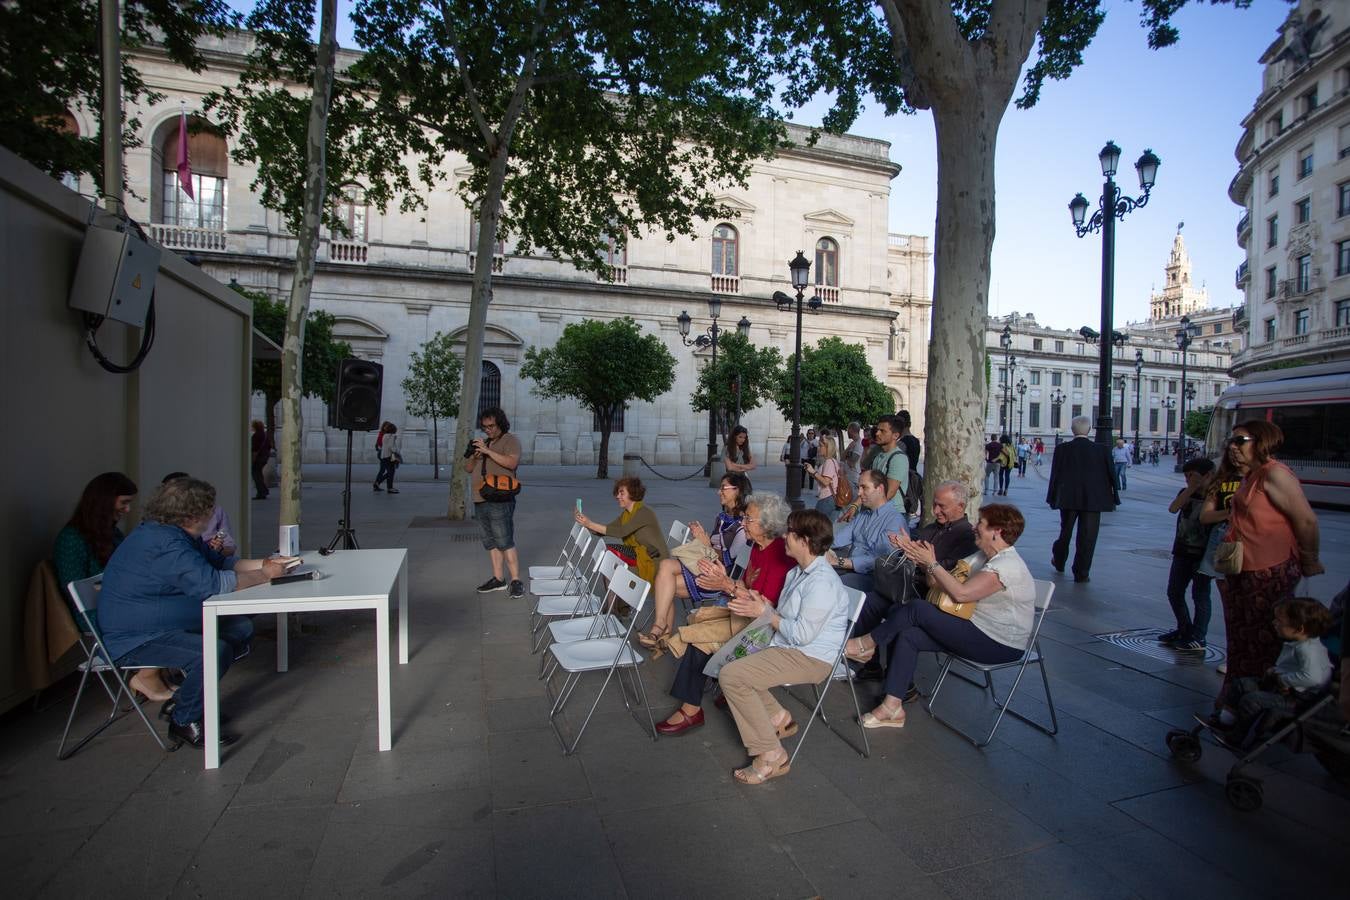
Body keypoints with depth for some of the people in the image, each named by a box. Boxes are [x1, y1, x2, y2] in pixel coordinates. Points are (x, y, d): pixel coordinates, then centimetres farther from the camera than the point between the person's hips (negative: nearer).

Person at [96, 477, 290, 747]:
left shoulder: (178, 535, 6)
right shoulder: (166, 545, -28)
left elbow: (219, 561, 14)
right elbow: (213, 583, -32)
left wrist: (263, 564, -1)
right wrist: (265, 575, -20)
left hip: (166, 624, 11)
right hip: (132, 641, -11)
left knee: (242, 629, 6)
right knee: (215, 651, -30)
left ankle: (182, 697, 15)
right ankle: (184, 721, -4)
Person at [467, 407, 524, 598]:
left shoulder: (510, 440, -1)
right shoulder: (483, 442, 21)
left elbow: (511, 463, -18)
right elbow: (468, 469, 20)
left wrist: (487, 451, -21)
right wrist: (473, 455, -2)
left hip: (500, 501, -8)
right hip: (480, 501, 8)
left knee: (505, 542, -10)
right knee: (490, 542, 10)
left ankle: (516, 581, -6)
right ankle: (498, 579, 17)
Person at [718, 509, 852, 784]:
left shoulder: (821, 582, -21)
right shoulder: (798, 573, 12)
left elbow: (802, 634, -24)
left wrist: (766, 613, -13)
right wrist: (758, 606, 0)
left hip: (810, 658, -11)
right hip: (787, 647, 11)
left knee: (730, 676, -20)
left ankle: (770, 755, -12)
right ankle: (777, 717, 16)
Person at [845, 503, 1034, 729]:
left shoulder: (1008, 565, -20)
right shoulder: (984, 557, 10)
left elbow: (961, 593, -29)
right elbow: (941, 582, 5)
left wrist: (932, 563, -22)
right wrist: (923, 561, -10)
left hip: (1000, 645, -9)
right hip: (980, 628, 9)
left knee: (917, 610, -19)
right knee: (908, 636, -8)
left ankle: (869, 643, 4)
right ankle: (892, 707, -5)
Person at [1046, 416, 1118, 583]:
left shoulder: (1062, 450, -6)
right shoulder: (1101, 450, -6)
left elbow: (1055, 475, -3)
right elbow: (1111, 475, -1)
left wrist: (1053, 498, 4)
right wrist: (1112, 498, 8)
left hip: (1068, 498, 1)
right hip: (1093, 500, -1)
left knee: (1065, 532, 20)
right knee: (1087, 537, 4)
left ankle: (1058, 562, 36)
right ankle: (1081, 573, 6)